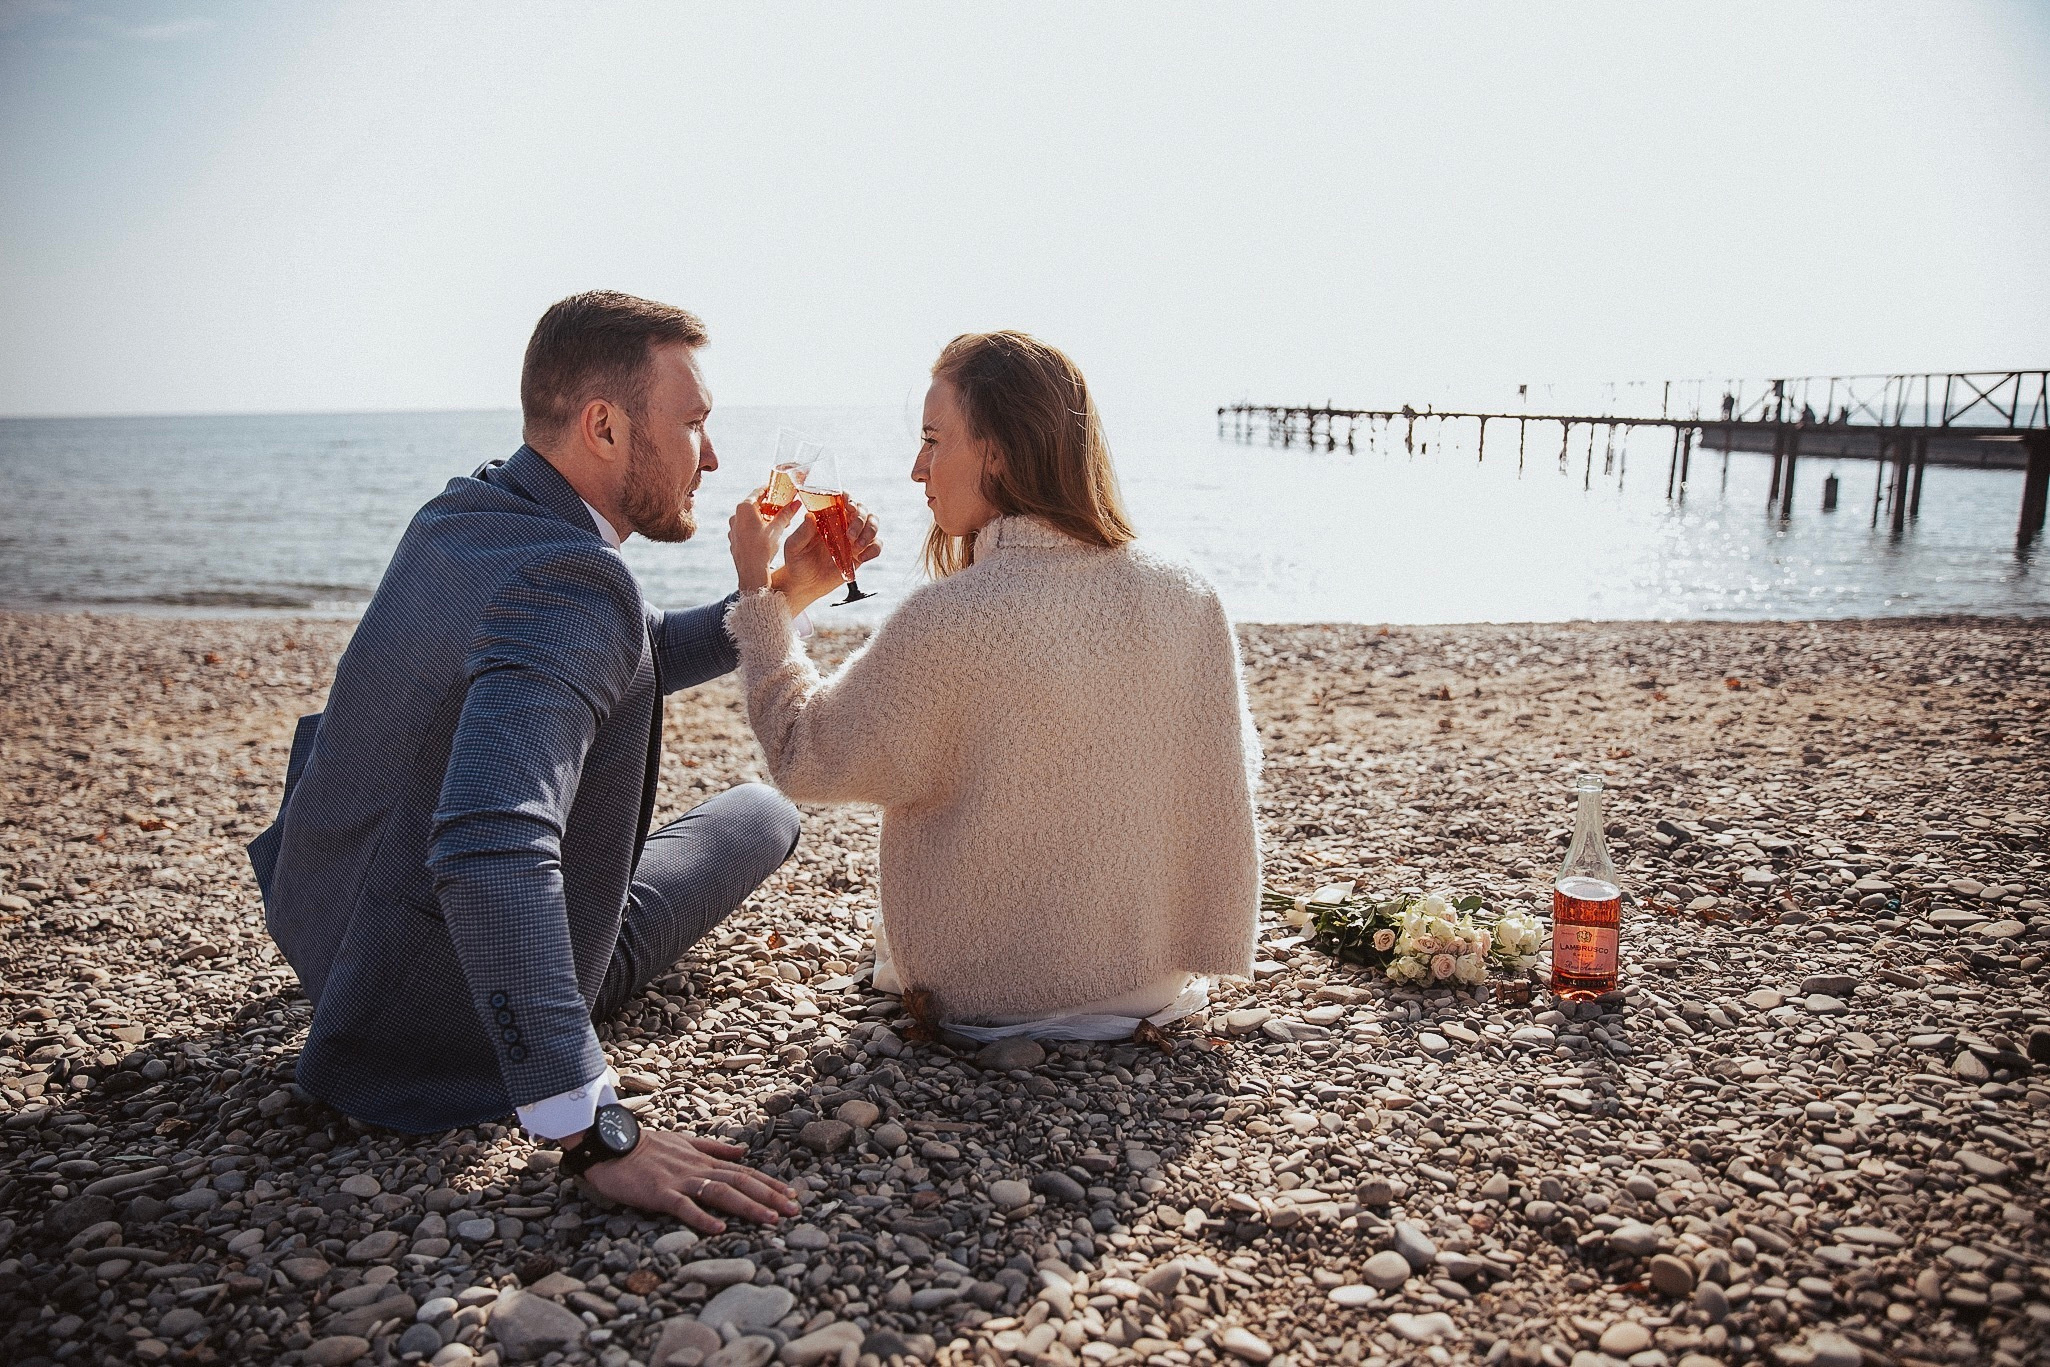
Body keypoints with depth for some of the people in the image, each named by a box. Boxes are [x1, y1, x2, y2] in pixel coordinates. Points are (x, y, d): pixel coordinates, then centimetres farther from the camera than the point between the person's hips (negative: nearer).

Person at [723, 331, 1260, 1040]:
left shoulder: (946, 620, -26)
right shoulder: (1192, 599, -12)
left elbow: (804, 760, -10)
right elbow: (1231, 779, 3)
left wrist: (759, 594, -1)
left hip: (987, 996, -3)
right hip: (1160, 982, 4)